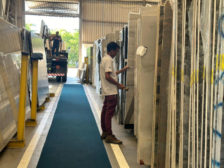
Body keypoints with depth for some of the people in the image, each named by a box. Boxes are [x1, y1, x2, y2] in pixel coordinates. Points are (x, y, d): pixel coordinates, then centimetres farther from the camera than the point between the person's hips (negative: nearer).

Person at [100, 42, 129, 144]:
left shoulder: (105, 59, 17)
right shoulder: (109, 60, -15)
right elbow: (108, 76, -22)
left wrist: (123, 70, 22)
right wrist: (118, 85, -15)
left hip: (107, 91, 11)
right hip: (111, 91, -11)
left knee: (105, 111, 14)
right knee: (109, 113, -8)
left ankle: (104, 133, 23)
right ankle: (109, 136, -5)